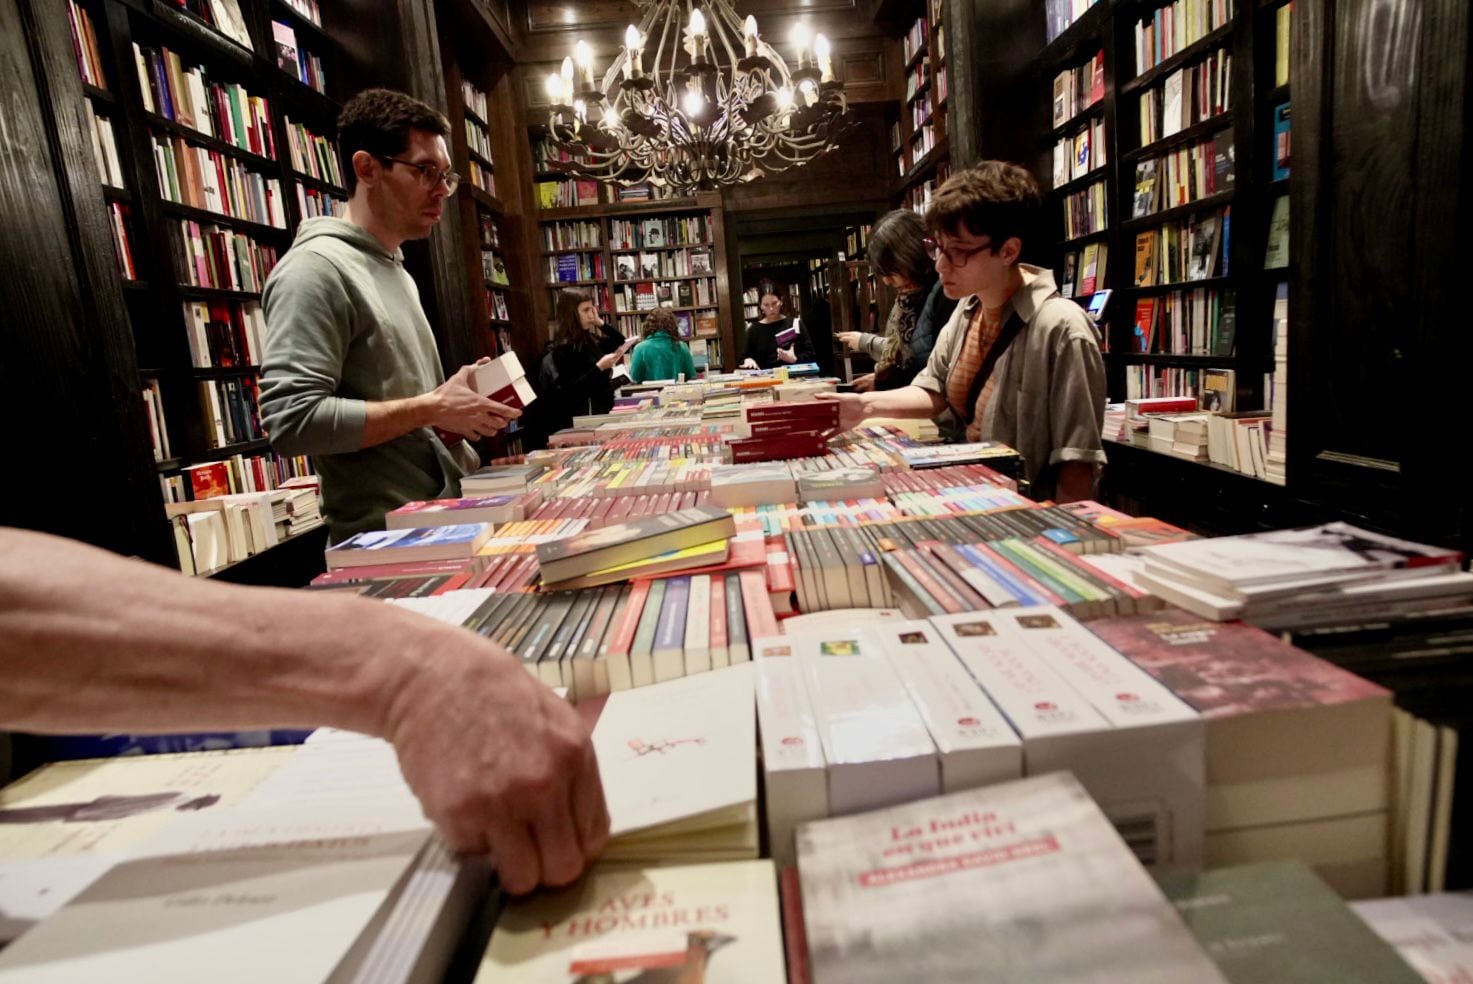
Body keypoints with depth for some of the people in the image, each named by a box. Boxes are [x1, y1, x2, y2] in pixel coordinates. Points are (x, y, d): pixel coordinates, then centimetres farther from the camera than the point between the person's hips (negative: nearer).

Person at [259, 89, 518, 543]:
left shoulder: (397, 271, 15)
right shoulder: (316, 268, -13)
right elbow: (293, 422, -23)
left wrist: (458, 411, 3)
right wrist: (432, 409, -19)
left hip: (445, 522, 9)